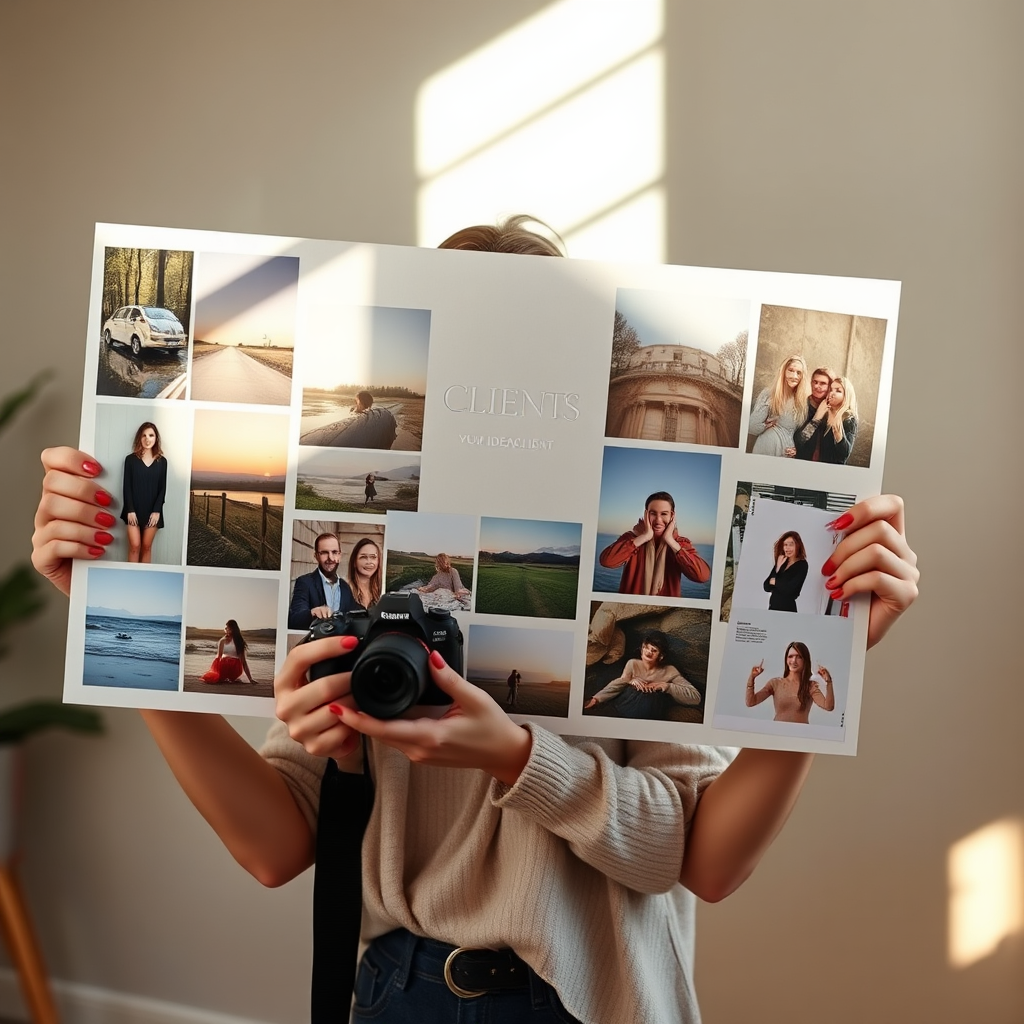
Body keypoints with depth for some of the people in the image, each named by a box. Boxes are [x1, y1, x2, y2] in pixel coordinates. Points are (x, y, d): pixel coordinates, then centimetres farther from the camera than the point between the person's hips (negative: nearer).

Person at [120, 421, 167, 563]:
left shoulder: (162, 461, 3)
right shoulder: (131, 459, 0)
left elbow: (162, 488, 2)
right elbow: (126, 486, -2)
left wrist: (157, 510, -7)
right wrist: (130, 510, -10)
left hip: (152, 511, 1)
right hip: (134, 510, -1)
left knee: (147, 547, 6)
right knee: (135, 546, -3)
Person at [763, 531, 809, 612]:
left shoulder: (802, 565, -6)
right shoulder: (780, 562, 8)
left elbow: (790, 589, -16)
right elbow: (767, 587, 0)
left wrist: (775, 582, 0)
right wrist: (778, 568, -8)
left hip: (787, 608, -5)